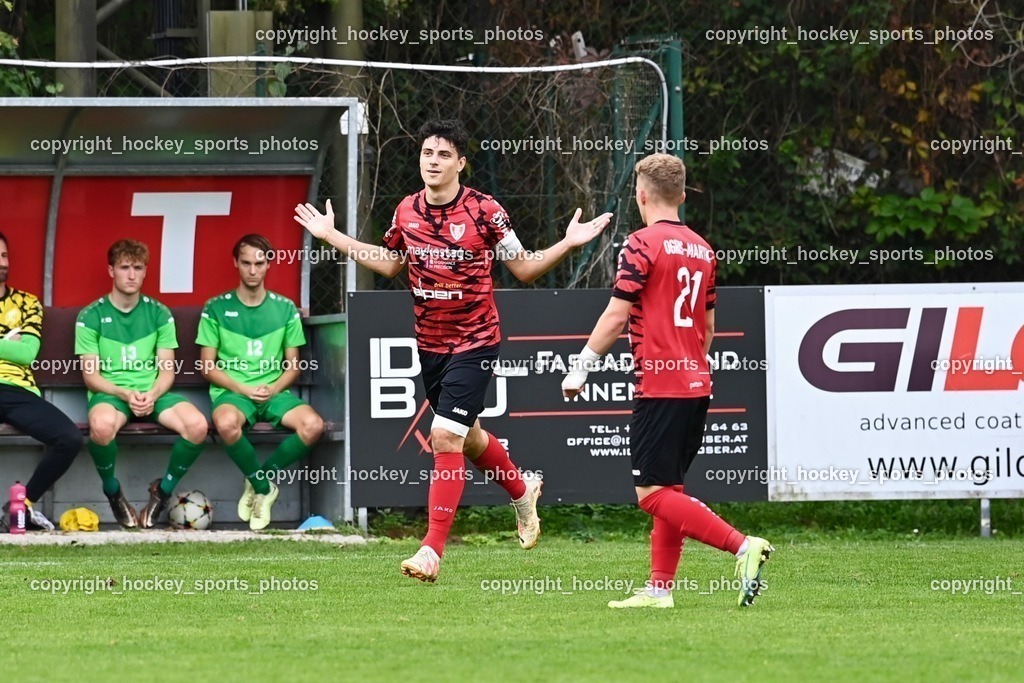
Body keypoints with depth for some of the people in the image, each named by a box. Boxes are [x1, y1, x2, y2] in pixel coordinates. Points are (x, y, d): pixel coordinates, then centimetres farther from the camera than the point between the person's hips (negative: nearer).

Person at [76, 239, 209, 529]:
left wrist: (152, 395, -15)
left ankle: (163, 491, -2)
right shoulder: (90, 316, 2)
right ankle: (113, 492, -10)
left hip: (154, 393, 3)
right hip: (110, 393, -3)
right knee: (102, 425, -41)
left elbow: (167, 371, 7)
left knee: (197, 425, -29)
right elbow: (91, 376, -1)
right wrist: (125, 394, -18)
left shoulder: (159, 314, 10)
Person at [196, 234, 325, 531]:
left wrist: (273, 389, -8)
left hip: (273, 392, 2)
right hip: (231, 390, -2)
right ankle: (264, 487, -13)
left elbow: (293, 364, 12)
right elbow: (208, 365, 3)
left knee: (313, 425, -29)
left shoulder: (285, 309, 10)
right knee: (226, 423, -40)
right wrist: (243, 389, -11)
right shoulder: (217, 308, 4)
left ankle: (260, 481, -6)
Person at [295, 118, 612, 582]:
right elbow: (390, 263, 20)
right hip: (429, 343, 6)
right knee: (466, 438, 20)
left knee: (445, 436, -16)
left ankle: (433, 548, -14)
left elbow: (524, 268, -4)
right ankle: (521, 491, 49)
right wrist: (331, 236, 19)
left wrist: (568, 244, -19)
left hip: (474, 342, -6)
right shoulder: (407, 211, 2)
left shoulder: (484, 212, -12)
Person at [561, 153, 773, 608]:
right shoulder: (702, 250, 14)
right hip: (696, 384, 8)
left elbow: (616, 316, -12)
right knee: (668, 490, 13)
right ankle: (660, 588, 11)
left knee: (653, 494, -9)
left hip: (659, 386, -8)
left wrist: (581, 367, -5)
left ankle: (743, 545, -21)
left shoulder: (643, 244, -9)